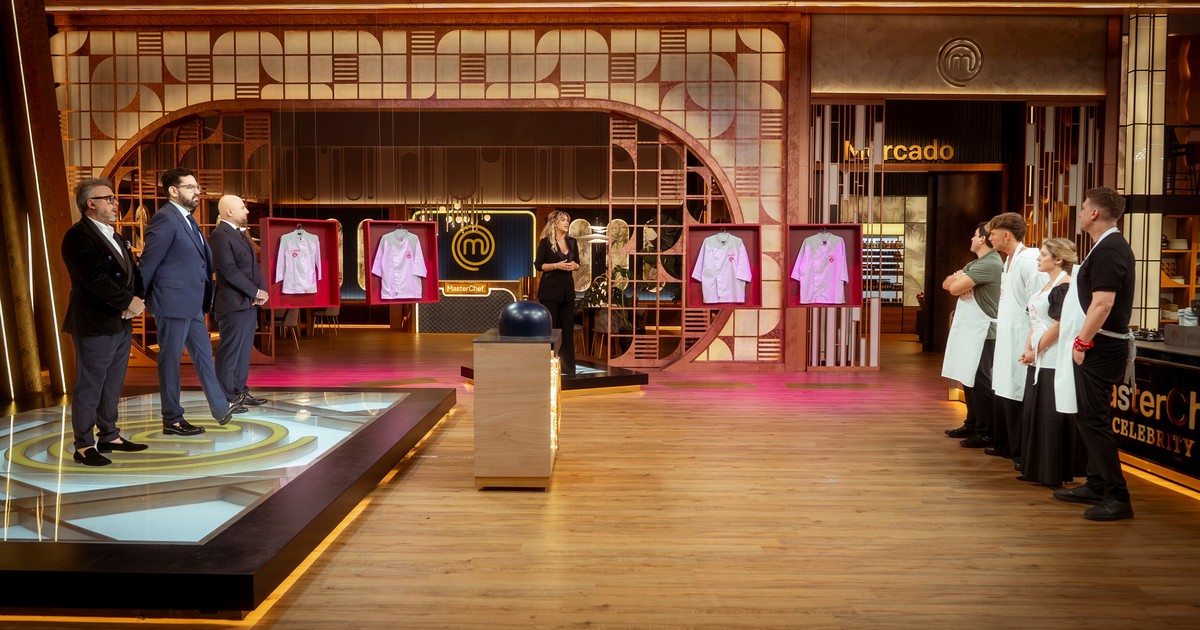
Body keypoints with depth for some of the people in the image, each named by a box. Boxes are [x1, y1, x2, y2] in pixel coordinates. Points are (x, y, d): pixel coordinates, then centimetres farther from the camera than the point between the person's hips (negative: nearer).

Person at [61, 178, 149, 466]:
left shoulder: (116, 237, 17)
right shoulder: (78, 236, -11)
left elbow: (132, 272, 15)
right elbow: (95, 278, -20)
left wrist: (138, 299, -4)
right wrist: (128, 302, -15)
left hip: (121, 323, 8)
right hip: (95, 324, -8)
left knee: (113, 385, 14)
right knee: (89, 386, -2)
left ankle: (109, 436, 23)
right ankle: (84, 446, 4)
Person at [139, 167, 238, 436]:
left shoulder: (187, 219, 13)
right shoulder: (165, 220, -16)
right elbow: (148, 263, -16)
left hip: (193, 303, 9)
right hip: (172, 302, -9)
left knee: (204, 355, 16)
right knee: (171, 360, 2)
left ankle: (220, 408, 27)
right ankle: (172, 420, 13)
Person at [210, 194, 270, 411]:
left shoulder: (240, 233, 17)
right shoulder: (219, 236, -13)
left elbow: (253, 265, 17)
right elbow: (230, 271, -19)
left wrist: (261, 291, 1)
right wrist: (256, 292, -14)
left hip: (250, 303, 9)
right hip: (234, 304, -9)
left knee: (244, 350, 13)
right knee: (229, 352, -3)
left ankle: (240, 392, 22)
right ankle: (225, 398, 4)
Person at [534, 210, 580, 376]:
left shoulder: (572, 242, 10)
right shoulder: (546, 242, -6)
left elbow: (577, 263, 17)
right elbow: (538, 265, -8)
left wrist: (574, 265, -5)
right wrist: (557, 265, -18)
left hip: (567, 288, 5)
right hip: (550, 289, -5)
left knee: (568, 328, 5)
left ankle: (568, 366, 10)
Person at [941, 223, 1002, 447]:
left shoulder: (990, 264, -16)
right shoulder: (975, 264, 17)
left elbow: (955, 288, -21)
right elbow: (947, 284, 12)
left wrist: (957, 280, 1)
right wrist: (959, 279, -9)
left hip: (981, 332, -10)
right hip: (968, 330, 10)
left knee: (979, 382, -6)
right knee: (968, 380, 15)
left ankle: (985, 433, -1)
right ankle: (971, 425, 25)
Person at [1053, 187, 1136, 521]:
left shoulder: (1108, 250, -18)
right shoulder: (1113, 246, 15)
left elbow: (1102, 304, -25)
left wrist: (1082, 342, -18)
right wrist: (1085, 341, 19)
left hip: (1101, 347, -11)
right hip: (1102, 344, 11)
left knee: (1093, 418, -7)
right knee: (1088, 415, 17)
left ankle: (1117, 497, -2)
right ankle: (1097, 485, 26)